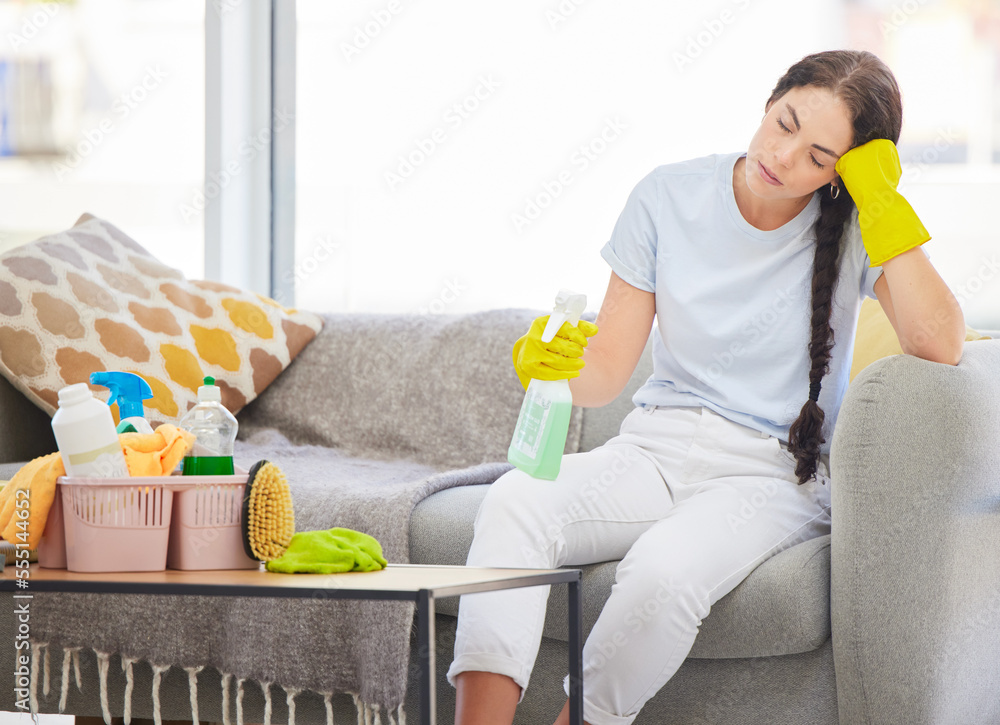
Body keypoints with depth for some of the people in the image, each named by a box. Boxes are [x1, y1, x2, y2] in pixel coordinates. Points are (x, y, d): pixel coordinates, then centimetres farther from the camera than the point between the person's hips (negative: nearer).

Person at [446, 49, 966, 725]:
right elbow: (608, 371, 2)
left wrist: (884, 202, -19)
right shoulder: (671, 196, 2)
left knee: (665, 567, -35)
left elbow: (939, 347, -21)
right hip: (655, 447, 3)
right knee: (515, 501, -28)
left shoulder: (853, 229, -4)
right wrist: (563, 366, -22)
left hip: (774, 474, -3)